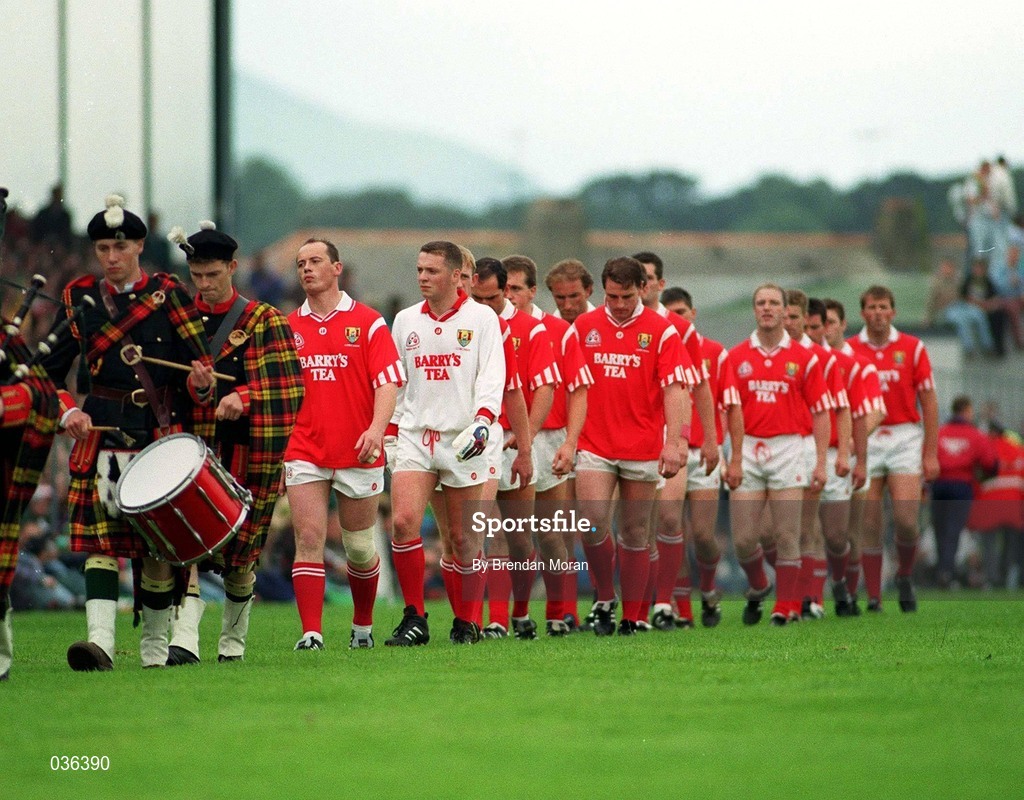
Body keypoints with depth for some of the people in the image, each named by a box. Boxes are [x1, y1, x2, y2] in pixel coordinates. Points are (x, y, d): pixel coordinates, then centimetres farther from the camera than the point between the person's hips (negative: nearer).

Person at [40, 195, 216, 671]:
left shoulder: (168, 295, 4)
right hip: (100, 436, 1)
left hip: (160, 437, -1)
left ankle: (155, 643, 17)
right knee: (100, 539, -13)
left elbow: (200, 366, 4)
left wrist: (201, 383, -19)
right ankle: (99, 640, -23)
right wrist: (66, 412, -5)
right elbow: (49, 370, 13)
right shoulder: (78, 298, 9)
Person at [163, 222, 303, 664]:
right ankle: (185, 639, -25)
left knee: (239, 551, 5)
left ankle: (233, 640, 23)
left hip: (244, 453, -2)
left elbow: (288, 390, -7)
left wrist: (242, 398, -24)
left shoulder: (264, 321, 2)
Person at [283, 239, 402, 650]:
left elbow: (388, 382, -5)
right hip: (304, 451, 1)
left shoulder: (367, 322, 1)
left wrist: (376, 428, -22)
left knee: (360, 547, 8)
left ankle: (363, 626, 29)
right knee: (309, 539, -12)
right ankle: (311, 633, -16)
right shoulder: (288, 327, 9)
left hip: (358, 454, -1)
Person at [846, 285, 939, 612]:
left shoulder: (913, 348, 2)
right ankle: (873, 598, 6)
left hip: (905, 439, -1)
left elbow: (929, 401, 3)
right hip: (865, 441, 1)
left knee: (906, 520, -11)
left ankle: (905, 576, 17)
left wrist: (931, 453, -2)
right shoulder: (848, 350, 3)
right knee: (869, 525, -2)